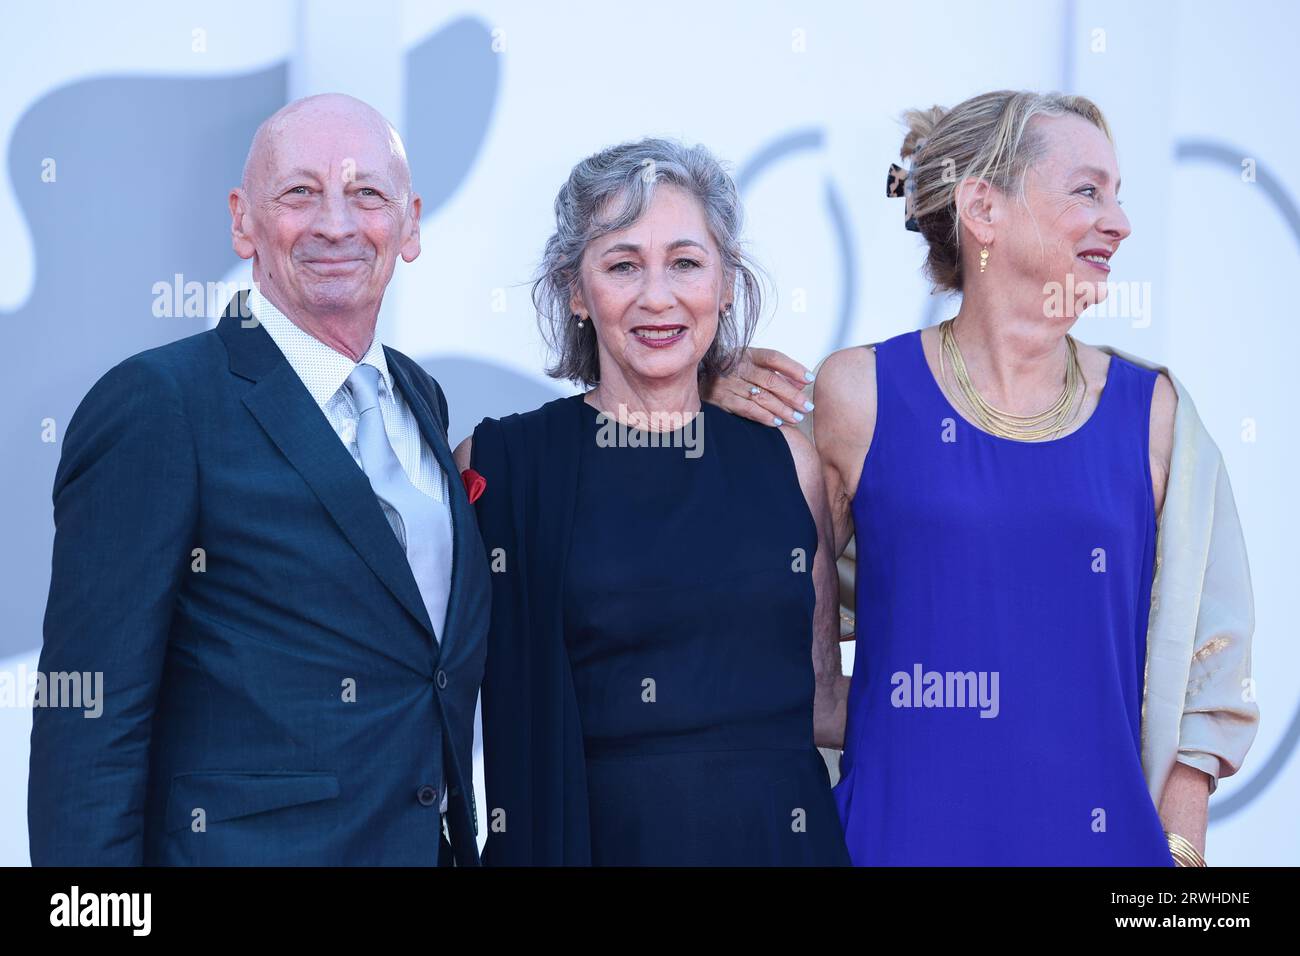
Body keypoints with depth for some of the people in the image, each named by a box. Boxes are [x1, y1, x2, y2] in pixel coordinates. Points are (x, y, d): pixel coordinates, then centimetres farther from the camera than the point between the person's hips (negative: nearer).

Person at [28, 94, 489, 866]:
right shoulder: (156, 405, -14)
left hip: (440, 839, 7)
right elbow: (91, 724, -17)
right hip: (251, 844, -7)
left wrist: (463, 839, 9)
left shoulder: (421, 398, 9)